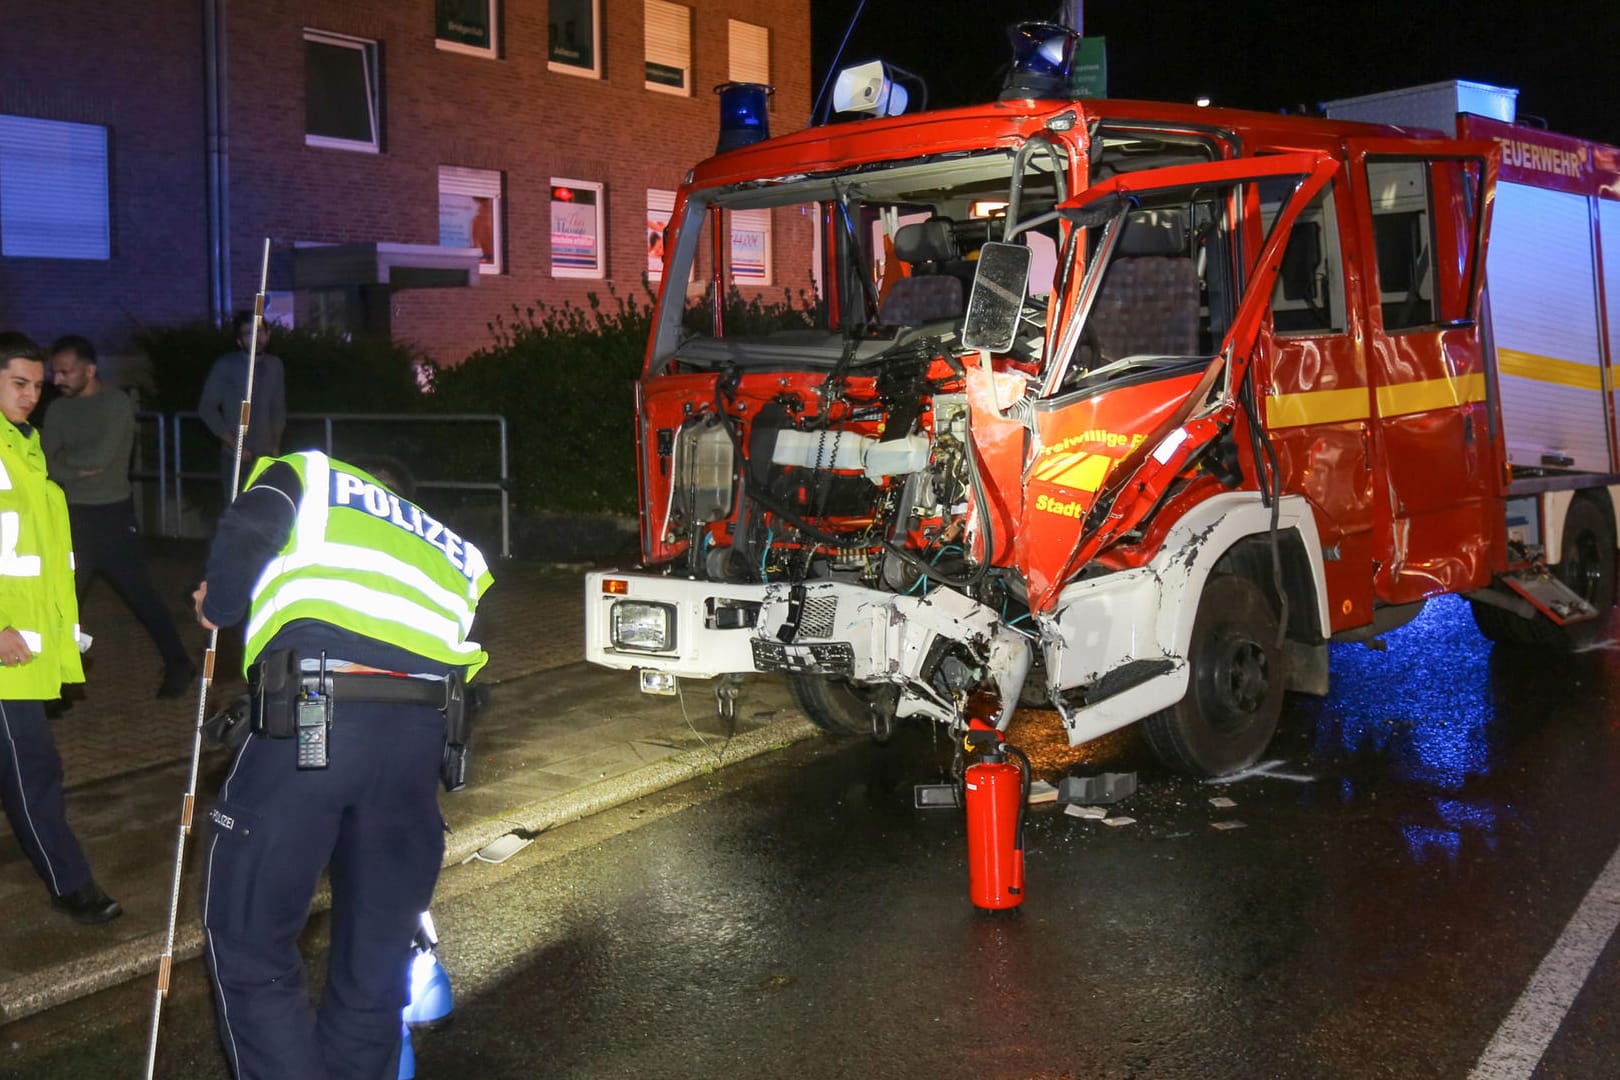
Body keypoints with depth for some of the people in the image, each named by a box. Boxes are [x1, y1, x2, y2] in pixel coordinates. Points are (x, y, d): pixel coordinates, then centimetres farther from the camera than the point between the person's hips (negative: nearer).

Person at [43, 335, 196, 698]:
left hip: (112, 514, -5)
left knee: (138, 592, 1)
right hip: (72, 515, 5)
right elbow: (45, 464, 0)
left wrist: (64, 461, -6)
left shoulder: (118, 405, -10)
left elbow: (100, 458, -20)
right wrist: (81, 467, -15)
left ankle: (178, 663, 13)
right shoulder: (57, 409, 6)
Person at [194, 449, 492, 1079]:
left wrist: (218, 608, 19)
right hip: (421, 736, 5)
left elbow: (248, 529, 1)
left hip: (307, 722, -4)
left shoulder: (309, 477, 22)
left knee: (247, 944, 8)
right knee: (375, 955, 18)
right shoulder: (456, 554, 32)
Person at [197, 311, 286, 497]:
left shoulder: (274, 366, 6)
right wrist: (234, 444, -8)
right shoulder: (225, 366, -6)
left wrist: (276, 445, 12)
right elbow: (207, 408, -4)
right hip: (236, 459, -3)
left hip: (266, 455, 3)